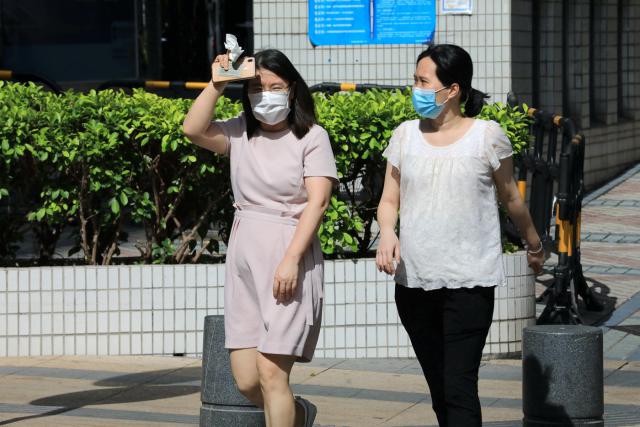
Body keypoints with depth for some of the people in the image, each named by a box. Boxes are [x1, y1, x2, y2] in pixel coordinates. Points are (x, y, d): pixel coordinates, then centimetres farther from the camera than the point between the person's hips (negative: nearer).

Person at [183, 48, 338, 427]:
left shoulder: (311, 137, -3)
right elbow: (194, 130, -8)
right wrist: (217, 85, -12)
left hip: (288, 258, -5)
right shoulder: (240, 132, 8)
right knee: (245, 381, 6)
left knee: (270, 373, -11)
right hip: (243, 256, 5)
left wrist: (291, 259, -19)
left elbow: (318, 201, -11)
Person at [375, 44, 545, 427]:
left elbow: (511, 197, 10)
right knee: (438, 387, 12)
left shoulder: (487, 135, -3)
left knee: (459, 388, -13)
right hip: (413, 280, 4)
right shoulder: (405, 135, 7)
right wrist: (387, 232, -11)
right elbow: (390, 199, 10)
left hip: (469, 282, -4)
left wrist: (534, 244, 22)